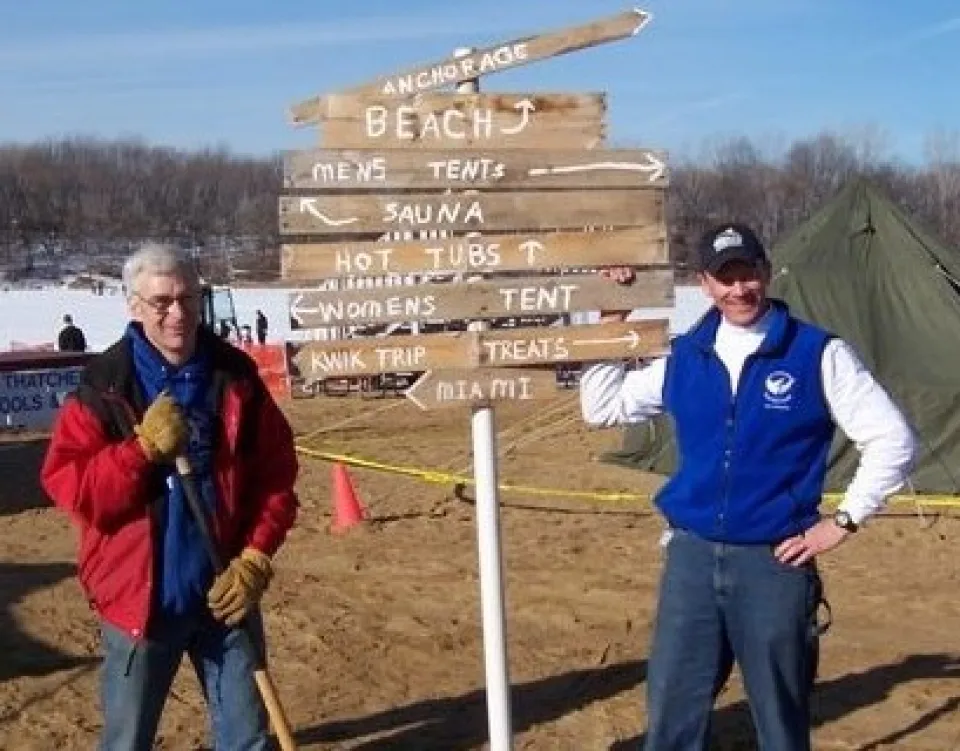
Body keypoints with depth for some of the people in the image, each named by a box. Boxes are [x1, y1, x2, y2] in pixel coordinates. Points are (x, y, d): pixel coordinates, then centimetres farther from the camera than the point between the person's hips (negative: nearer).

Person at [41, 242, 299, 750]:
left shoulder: (236, 377, -1)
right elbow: (65, 486, -13)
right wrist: (143, 449, -24)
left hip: (225, 592, 2)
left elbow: (276, 473, 2)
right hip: (139, 598, -2)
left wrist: (256, 557, -8)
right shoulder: (104, 388, -8)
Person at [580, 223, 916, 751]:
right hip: (691, 556, 4)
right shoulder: (684, 356, 5)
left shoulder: (818, 353, -7)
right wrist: (612, 321, 6)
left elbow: (891, 439, -5)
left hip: (776, 562, -3)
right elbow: (601, 408, 12)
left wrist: (844, 521, -7)